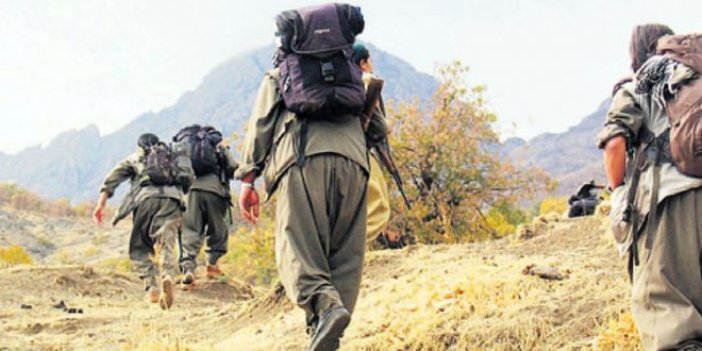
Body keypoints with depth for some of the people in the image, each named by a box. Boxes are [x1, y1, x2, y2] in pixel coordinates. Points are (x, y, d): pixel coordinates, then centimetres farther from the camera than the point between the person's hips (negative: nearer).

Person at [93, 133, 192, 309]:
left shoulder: (135, 158, 29)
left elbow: (114, 177, 14)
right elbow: (188, 177, 20)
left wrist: (101, 203, 6)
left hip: (146, 198, -1)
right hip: (172, 199, 1)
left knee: (139, 248, 11)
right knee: (167, 246, -7)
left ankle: (152, 288, -6)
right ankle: (168, 276, -38)